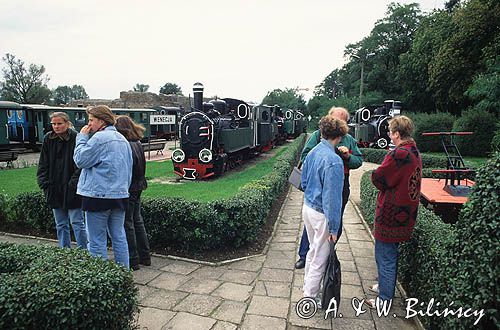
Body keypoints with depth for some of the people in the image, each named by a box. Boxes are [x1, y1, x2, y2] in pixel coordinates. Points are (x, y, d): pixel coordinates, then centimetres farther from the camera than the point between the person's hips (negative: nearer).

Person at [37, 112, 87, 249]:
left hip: (71, 190, -6)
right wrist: (45, 183, 2)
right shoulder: (48, 139, 7)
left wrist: (73, 184, -16)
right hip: (54, 190, 6)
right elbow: (43, 164, 10)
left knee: (77, 222, -1)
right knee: (60, 225, 14)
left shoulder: (75, 139, -10)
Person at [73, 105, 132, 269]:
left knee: (97, 242, 2)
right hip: (120, 194, 8)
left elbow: (80, 160, -7)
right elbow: (129, 168, 18)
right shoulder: (122, 139, 13)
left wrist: (82, 138, 0)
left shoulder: (99, 138, -12)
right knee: (119, 237, 13)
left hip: (99, 195, -8)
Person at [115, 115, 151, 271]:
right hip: (138, 187, 9)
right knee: (137, 220, 17)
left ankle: (133, 260, 13)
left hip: (128, 188, -9)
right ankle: (145, 256, 26)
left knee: (127, 224, 3)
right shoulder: (138, 144, 7)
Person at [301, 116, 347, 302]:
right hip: (321, 214, -8)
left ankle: (308, 285, 41)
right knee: (320, 257, 9)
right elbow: (332, 198, -22)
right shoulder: (334, 161, -23)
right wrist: (334, 228, -16)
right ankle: (310, 296, 24)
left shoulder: (312, 153, 1)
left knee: (313, 250, 25)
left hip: (307, 208, 8)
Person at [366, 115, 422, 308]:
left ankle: (385, 299, 18)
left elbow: (378, 179, -18)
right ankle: (386, 286, 40)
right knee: (390, 254, 24)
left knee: (385, 257, 5)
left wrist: (376, 173, 1)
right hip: (406, 215, 9)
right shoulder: (415, 153, 7)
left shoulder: (398, 154, -24)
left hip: (391, 215, -9)